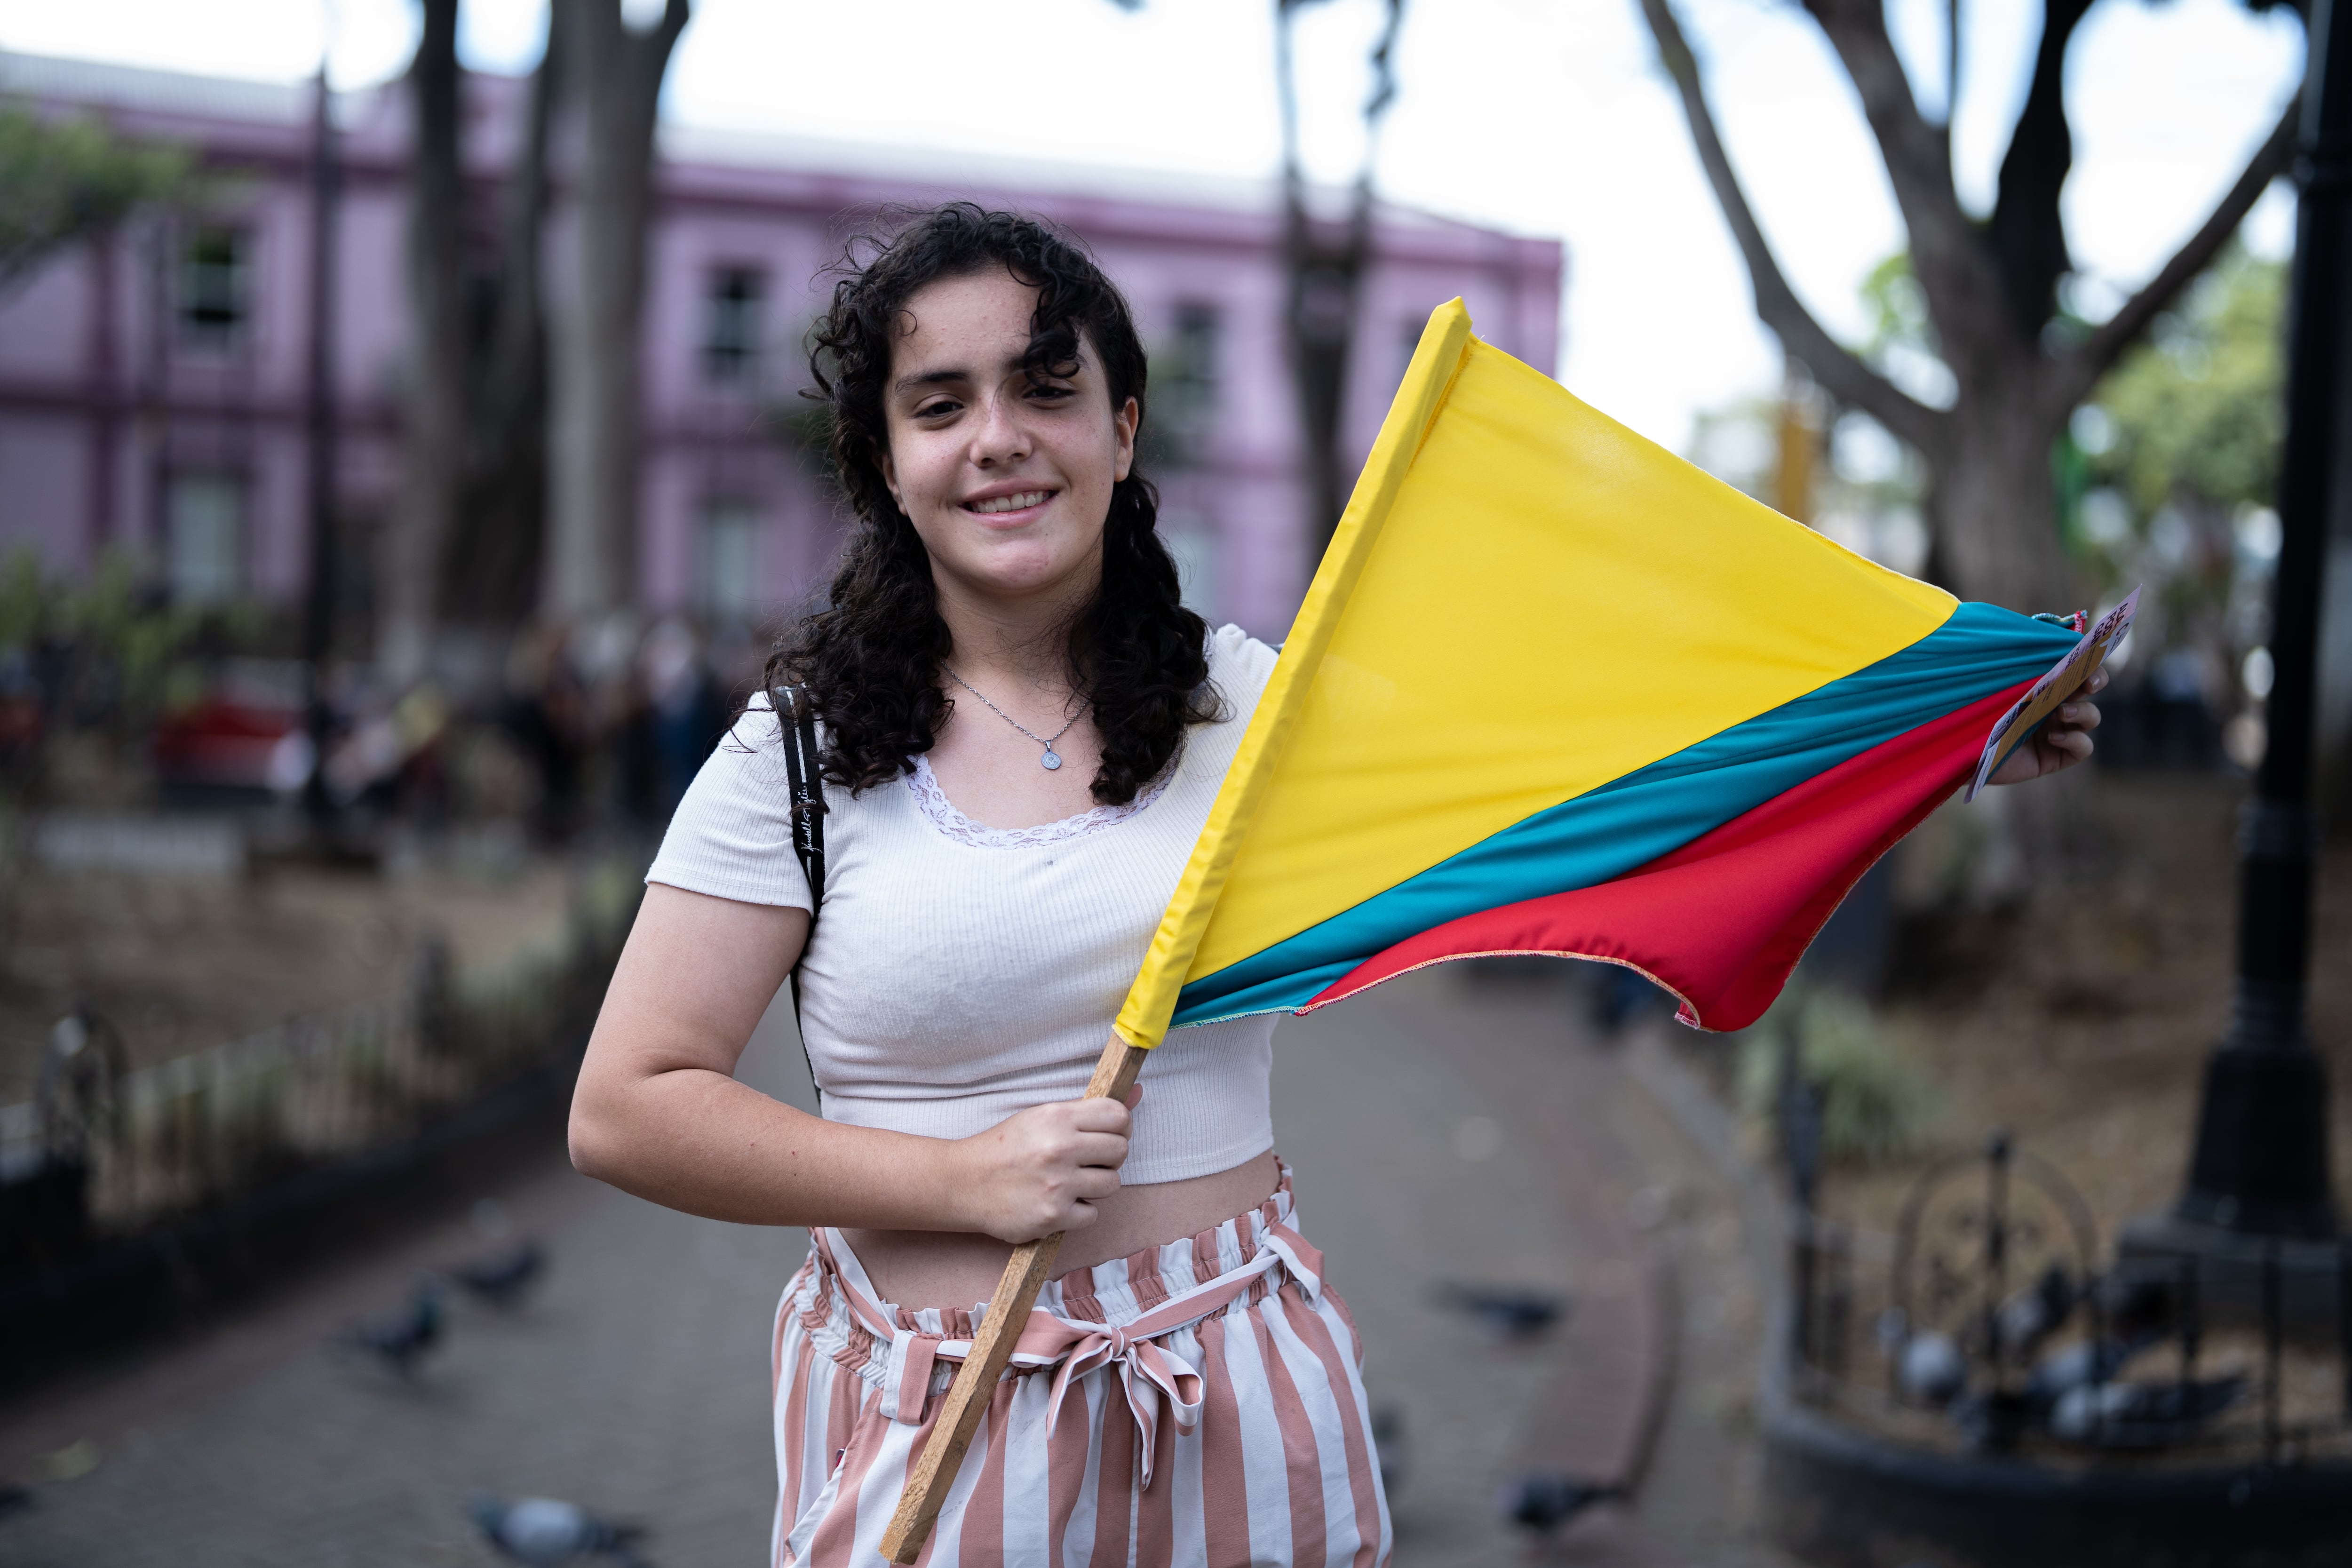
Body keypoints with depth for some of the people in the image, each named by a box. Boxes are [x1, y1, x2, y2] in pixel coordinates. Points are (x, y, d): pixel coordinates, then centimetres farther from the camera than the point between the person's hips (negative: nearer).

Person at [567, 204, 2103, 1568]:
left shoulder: (1247, 701, 1)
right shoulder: (799, 752, -5)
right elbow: (627, 1107, -7)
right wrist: (961, 1179, -15)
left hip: (1239, 1393, 2)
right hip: (930, 1408, -1)